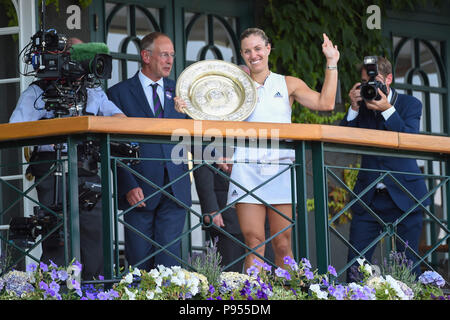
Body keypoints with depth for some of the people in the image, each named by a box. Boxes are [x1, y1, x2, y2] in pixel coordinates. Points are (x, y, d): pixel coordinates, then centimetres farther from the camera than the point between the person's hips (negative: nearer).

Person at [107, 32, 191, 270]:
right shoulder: (119, 93, 3)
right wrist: (129, 186, -12)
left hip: (175, 188, 3)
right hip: (140, 190, -2)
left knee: (169, 258, -2)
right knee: (139, 261, -1)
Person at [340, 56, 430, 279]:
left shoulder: (410, 104, 2)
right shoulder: (361, 106, 8)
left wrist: (387, 110, -19)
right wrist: (354, 108, -12)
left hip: (403, 195, -2)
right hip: (368, 197, 2)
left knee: (407, 261, 0)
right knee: (355, 261, -6)